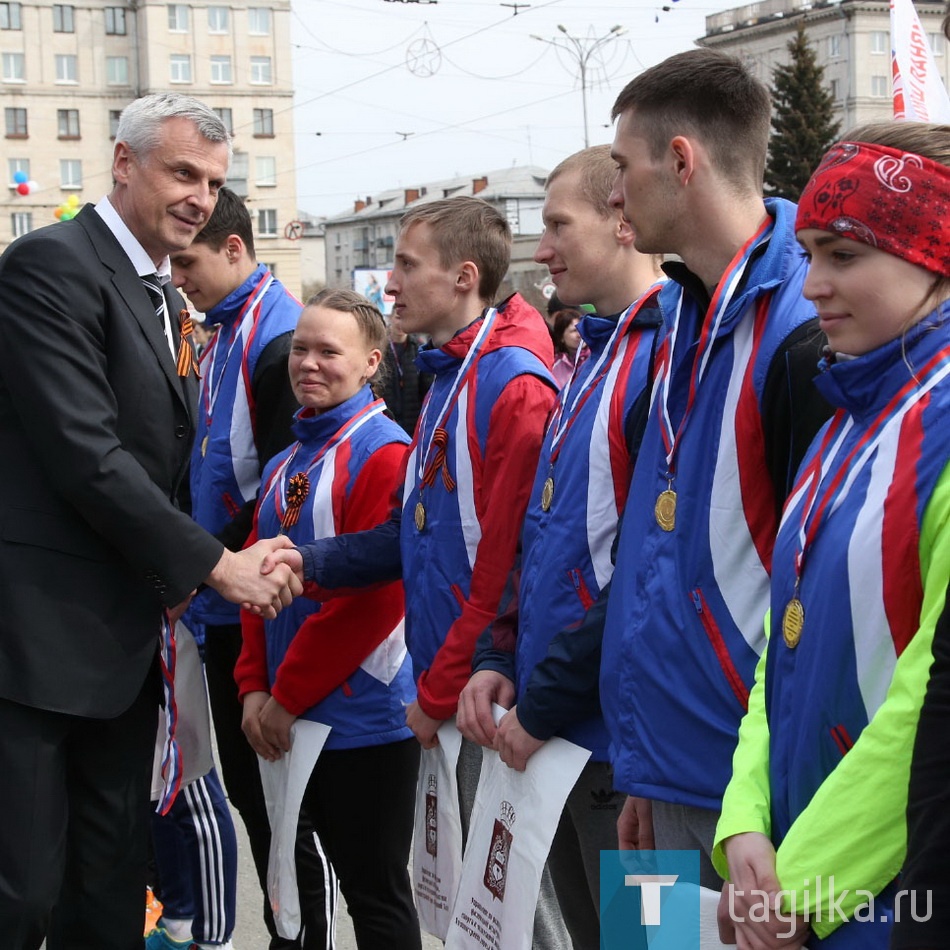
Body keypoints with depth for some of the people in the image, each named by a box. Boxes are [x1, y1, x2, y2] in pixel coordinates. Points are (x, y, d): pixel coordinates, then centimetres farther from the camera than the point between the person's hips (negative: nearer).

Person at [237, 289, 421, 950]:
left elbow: (373, 597, -19)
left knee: (377, 896, 2)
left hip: (366, 716, -7)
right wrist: (254, 687, 3)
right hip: (294, 719, 8)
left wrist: (286, 696, -14)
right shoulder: (287, 463, 12)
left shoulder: (383, 453, -13)